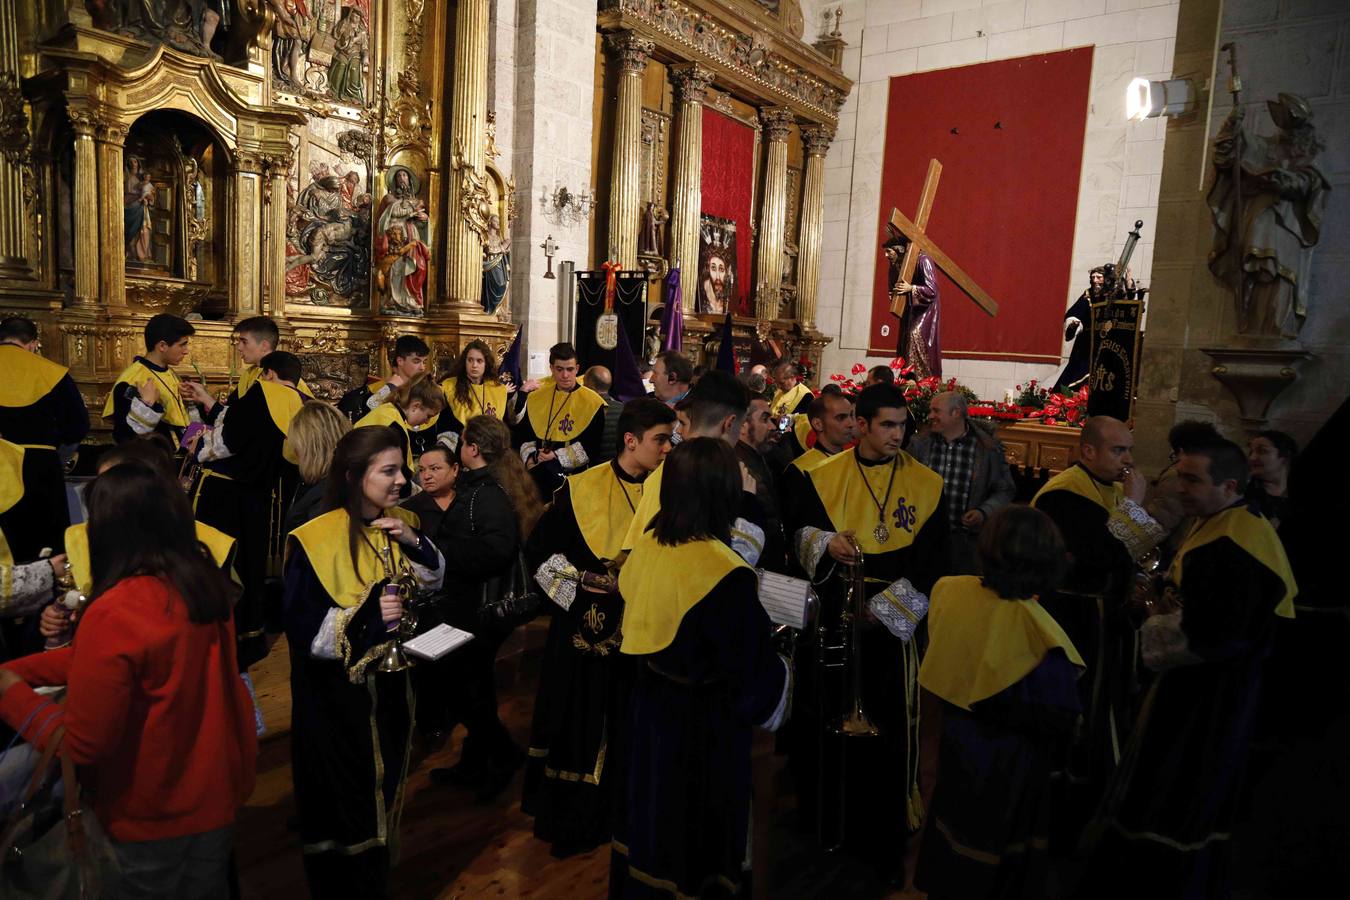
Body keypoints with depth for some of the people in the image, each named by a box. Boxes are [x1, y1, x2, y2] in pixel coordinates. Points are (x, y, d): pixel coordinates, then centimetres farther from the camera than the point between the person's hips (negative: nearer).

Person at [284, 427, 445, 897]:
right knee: (343, 806, 8)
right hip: (335, 696, -6)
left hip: (388, 685, 6)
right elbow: (303, 630, -20)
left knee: (382, 796, 20)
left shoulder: (401, 524, -1)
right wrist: (366, 615, -31)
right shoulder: (316, 539, -19)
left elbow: (433, 586, 4)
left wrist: (416, 544, -12)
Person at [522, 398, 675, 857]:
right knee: (578, 721, 7)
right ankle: (571, 817, 25)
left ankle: (616, 815, 29)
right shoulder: (581, 489, -7)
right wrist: (579, 579, -12)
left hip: (640, 632, 2)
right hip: (583, 626, -2)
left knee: (626, 725, 10)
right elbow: (538, 549, -2)